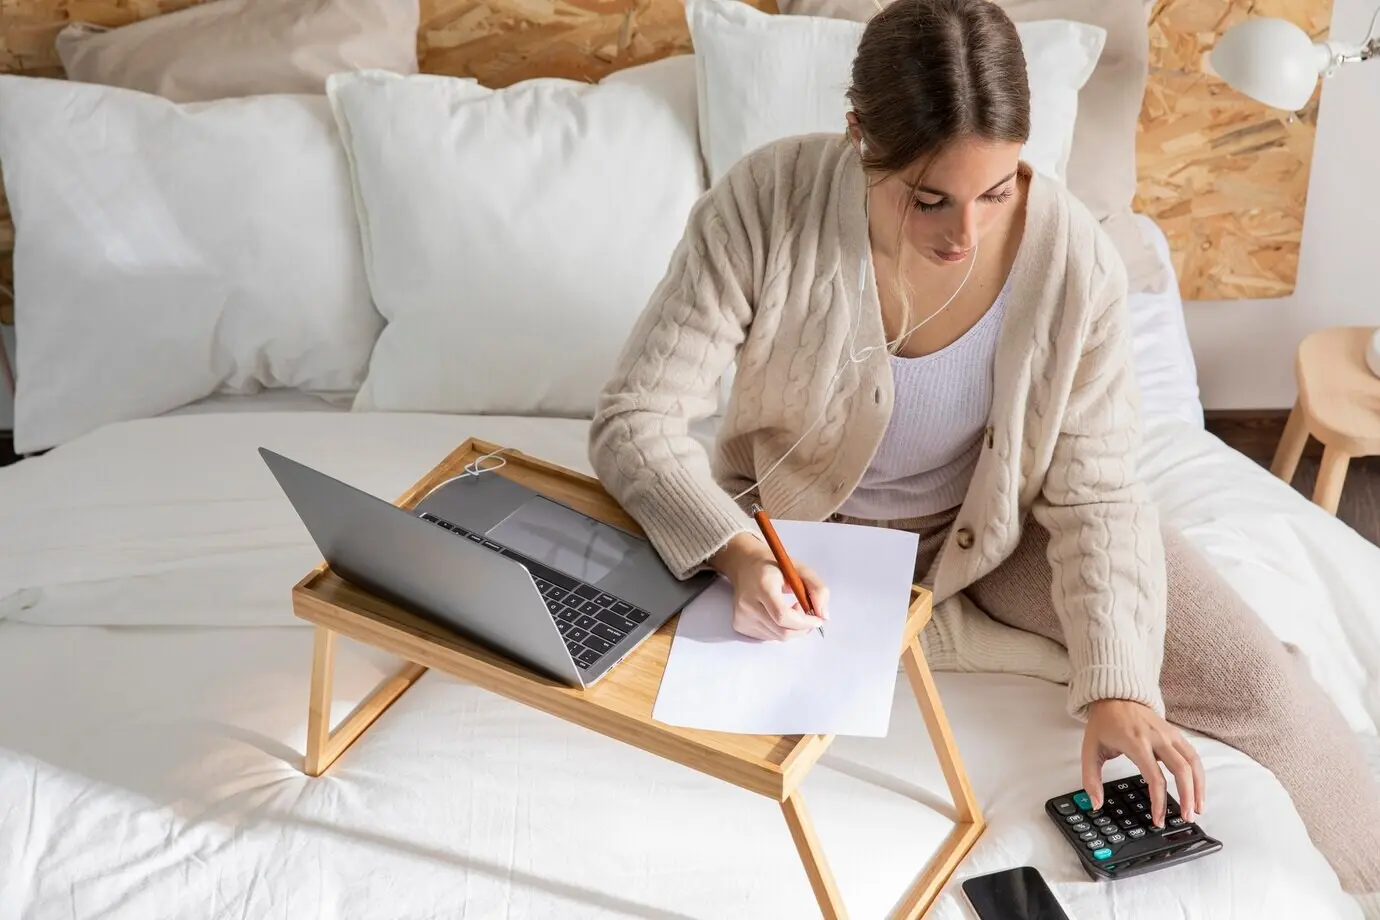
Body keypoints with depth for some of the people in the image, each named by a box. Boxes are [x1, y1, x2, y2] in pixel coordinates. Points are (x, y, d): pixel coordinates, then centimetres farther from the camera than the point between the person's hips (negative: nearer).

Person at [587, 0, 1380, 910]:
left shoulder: (1075, 257, -25)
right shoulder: (767, 205, -29)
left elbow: (1093, 495, -16)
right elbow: (638, 417, -24)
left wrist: (1116, 687, -28)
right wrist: (738, 551, -43)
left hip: (1001, 522, 0)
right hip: (804, 519, 1)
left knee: (1259, 685, -11)